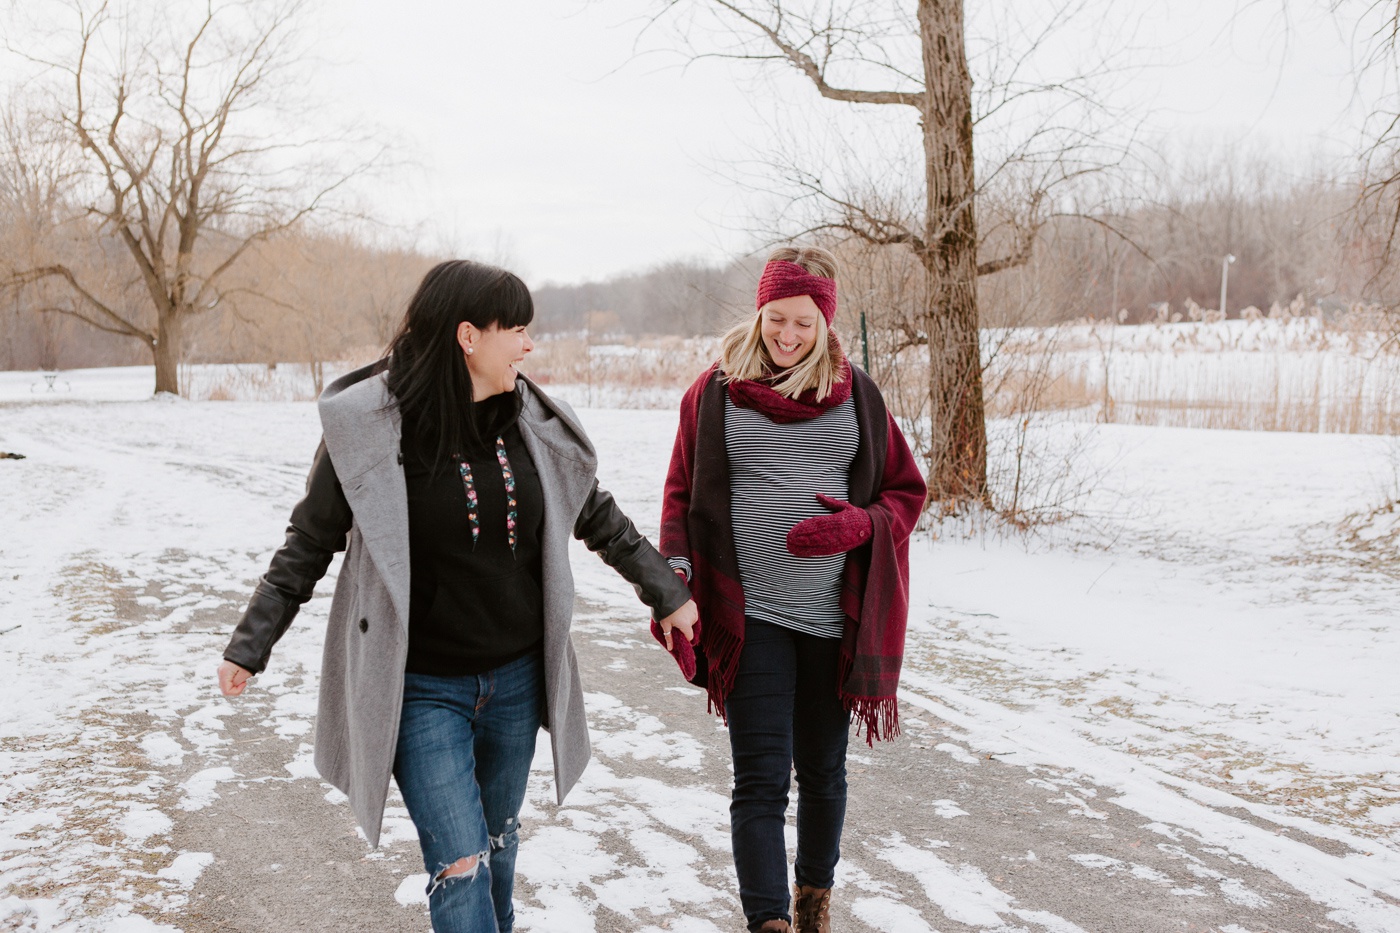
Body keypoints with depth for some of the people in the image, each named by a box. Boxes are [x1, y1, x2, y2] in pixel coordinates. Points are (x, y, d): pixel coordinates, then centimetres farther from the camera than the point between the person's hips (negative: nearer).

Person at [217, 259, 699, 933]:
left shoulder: (532, 421, -2)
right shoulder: (371, 425, -13)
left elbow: (597, 517, 11)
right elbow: (309, 544, -3)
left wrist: (666, 593, 18)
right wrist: (249, 647, -1)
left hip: (516, 678, 4)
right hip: (421, 689, -4)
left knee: (497, 841, 20)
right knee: (460, 866, -6)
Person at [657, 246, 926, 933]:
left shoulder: (855, 393, 6)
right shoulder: (715, 393, 3)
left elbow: (904, 491, 10)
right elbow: (682, 498, 7)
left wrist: (857, 526, -11)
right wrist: (673, 575, -10)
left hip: (834, 615, 2)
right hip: (749, 612, -2)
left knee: (823, 772, 15)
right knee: (760, 780, -5)